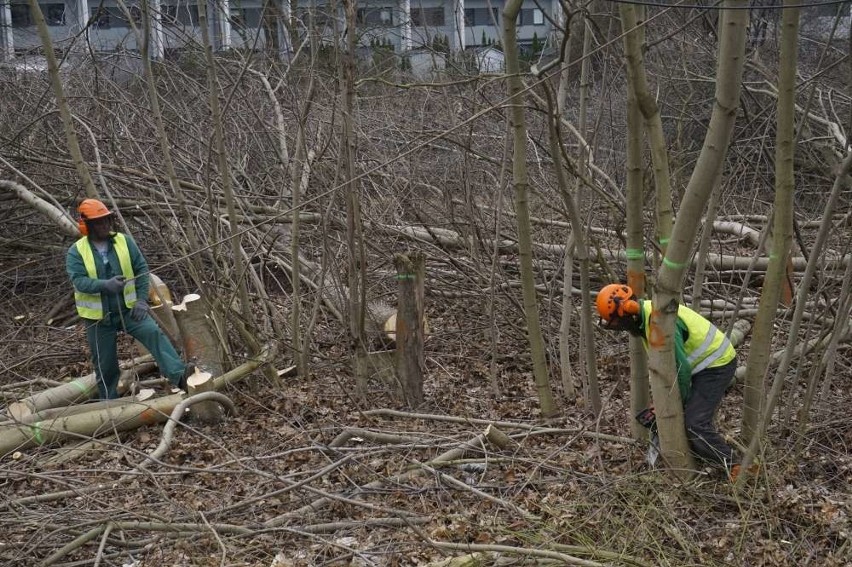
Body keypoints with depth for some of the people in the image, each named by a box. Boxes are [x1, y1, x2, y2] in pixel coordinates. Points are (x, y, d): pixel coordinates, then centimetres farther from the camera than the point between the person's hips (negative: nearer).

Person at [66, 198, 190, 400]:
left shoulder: (125, 241, -1)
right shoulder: (76, 251, -7)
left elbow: (142, 269, -1)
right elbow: (78, 281, -20)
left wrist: (141, 300, -11)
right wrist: (106, 284, -37)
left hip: (128, 309, 1)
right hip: (99, 317, -1)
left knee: (153, 332, -25)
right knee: (105, 365, 9)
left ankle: (179, 375, -36)